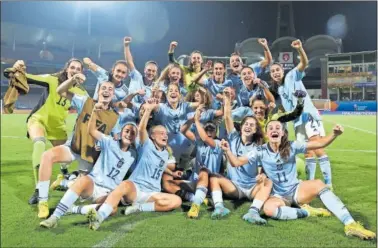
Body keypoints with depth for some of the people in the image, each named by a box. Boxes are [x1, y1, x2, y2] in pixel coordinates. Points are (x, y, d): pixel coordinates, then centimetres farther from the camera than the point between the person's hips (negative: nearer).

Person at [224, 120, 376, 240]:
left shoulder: (292, 146, -5)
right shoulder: (260, 151, -6)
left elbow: (319, 144, -11)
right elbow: (237, 162, -8)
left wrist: (334, 134, -30)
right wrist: (227, 150, -27)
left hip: (297, 189, 1)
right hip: (278, 196, 0)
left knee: (318, 184, -32)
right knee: (268, 209, -36)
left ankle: (350, 225, -35)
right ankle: (308, 212, -18)